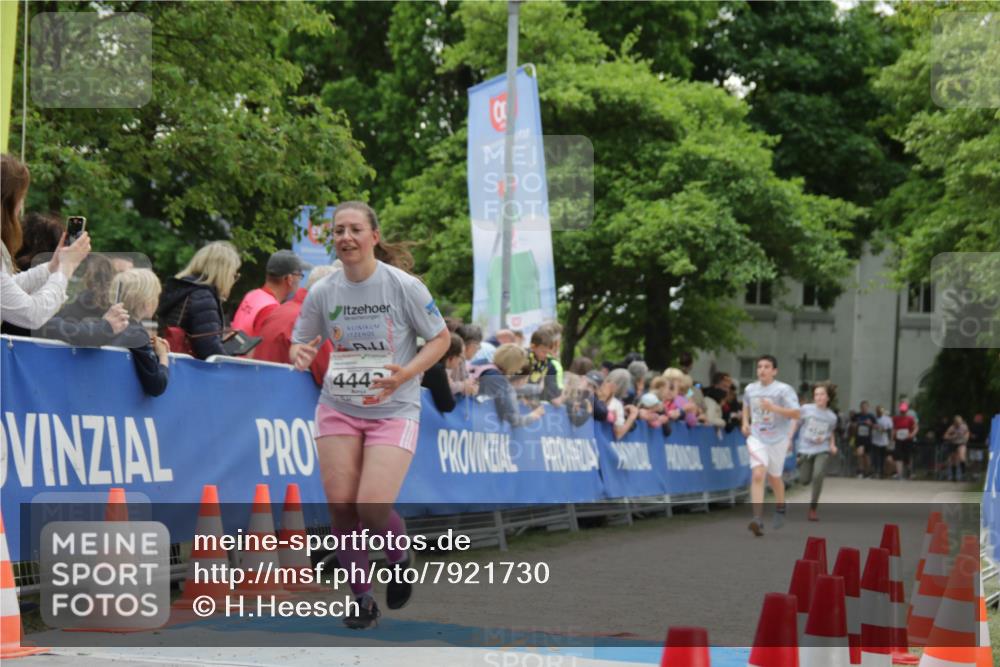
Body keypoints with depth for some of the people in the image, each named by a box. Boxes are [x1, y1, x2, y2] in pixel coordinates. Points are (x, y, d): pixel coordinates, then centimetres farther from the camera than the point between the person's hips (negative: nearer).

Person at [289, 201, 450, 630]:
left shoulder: (403, 286, -11)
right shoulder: (322, 293, -2)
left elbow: (441, 338, -2)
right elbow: (299, 342, 11)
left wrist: (406, 374, -18)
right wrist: (300, 355, -14)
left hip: (394, 412, -3)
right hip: (338, 410, 3)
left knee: (371, 507, -16)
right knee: (340, 506, -5)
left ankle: (399, 560, 18)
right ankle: (361, 598, 13)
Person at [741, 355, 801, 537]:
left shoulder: (783, 390, -9)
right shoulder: (750, 389, 5)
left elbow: (795, 414, -17)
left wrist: (773, 408, -28)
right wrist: (745, 422, 9)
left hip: (778, 439, -2)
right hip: (756, 438, 2)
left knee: (774, 477, 13)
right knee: (757, 475, -16)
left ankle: (780, 509, 43)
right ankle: (758, 520, -24)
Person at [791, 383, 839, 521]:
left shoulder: (832, 416, -1)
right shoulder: (806, 409, -7)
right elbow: (795, 423, 4)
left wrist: (832, 444, 3)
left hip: (822, 450, -1)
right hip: (805, 449, 1)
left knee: (818, 476, -23)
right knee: (804, 480, 6)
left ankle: (813, 508, -8)